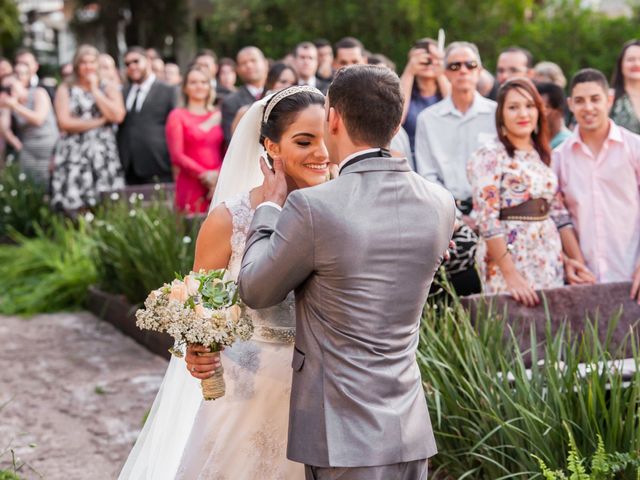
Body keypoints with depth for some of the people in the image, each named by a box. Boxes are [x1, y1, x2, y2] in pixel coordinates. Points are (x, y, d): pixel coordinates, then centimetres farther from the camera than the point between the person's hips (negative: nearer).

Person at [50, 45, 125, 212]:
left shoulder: (110, 89, 13)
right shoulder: (65, 90, 10)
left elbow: (117, 116, -5)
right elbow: (64, 122, -4)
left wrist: (95, 90, 0)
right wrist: (100, 121, -5)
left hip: (104, 156, 1)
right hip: (74, 157, -1)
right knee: (75, 208, -9)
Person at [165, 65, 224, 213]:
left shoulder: (218, 116, 15)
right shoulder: (177, 116, 6)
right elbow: (176, 155, -1)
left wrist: (219, 175, -8)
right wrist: (204, 175, -10)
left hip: (219, 184, 3)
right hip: (191, 186, -3)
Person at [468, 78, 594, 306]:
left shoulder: (543, 156, 13)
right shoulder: (489, 156, -7)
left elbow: (559, 213, 13)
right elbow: (488, 221, -14)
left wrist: (578, 260, 3)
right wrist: (511, 275, -20)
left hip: (551, 262, 6)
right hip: (509, 259, -6)